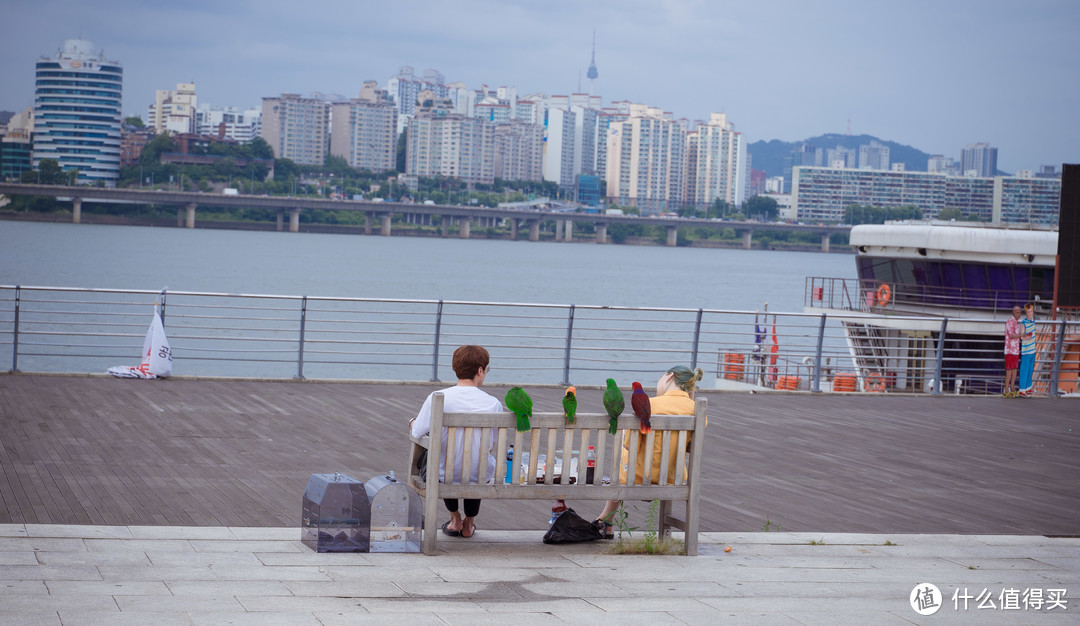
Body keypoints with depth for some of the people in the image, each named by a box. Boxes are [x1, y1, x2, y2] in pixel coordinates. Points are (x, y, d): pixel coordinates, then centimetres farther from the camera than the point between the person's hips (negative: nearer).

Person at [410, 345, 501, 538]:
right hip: (479, 478, 0)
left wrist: (412, 422, 18)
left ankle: (455, 519, 44)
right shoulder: (493, 404, -13)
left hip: (445, 475, 0)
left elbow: (417, 433, -5)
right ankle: (469, 523, 46)